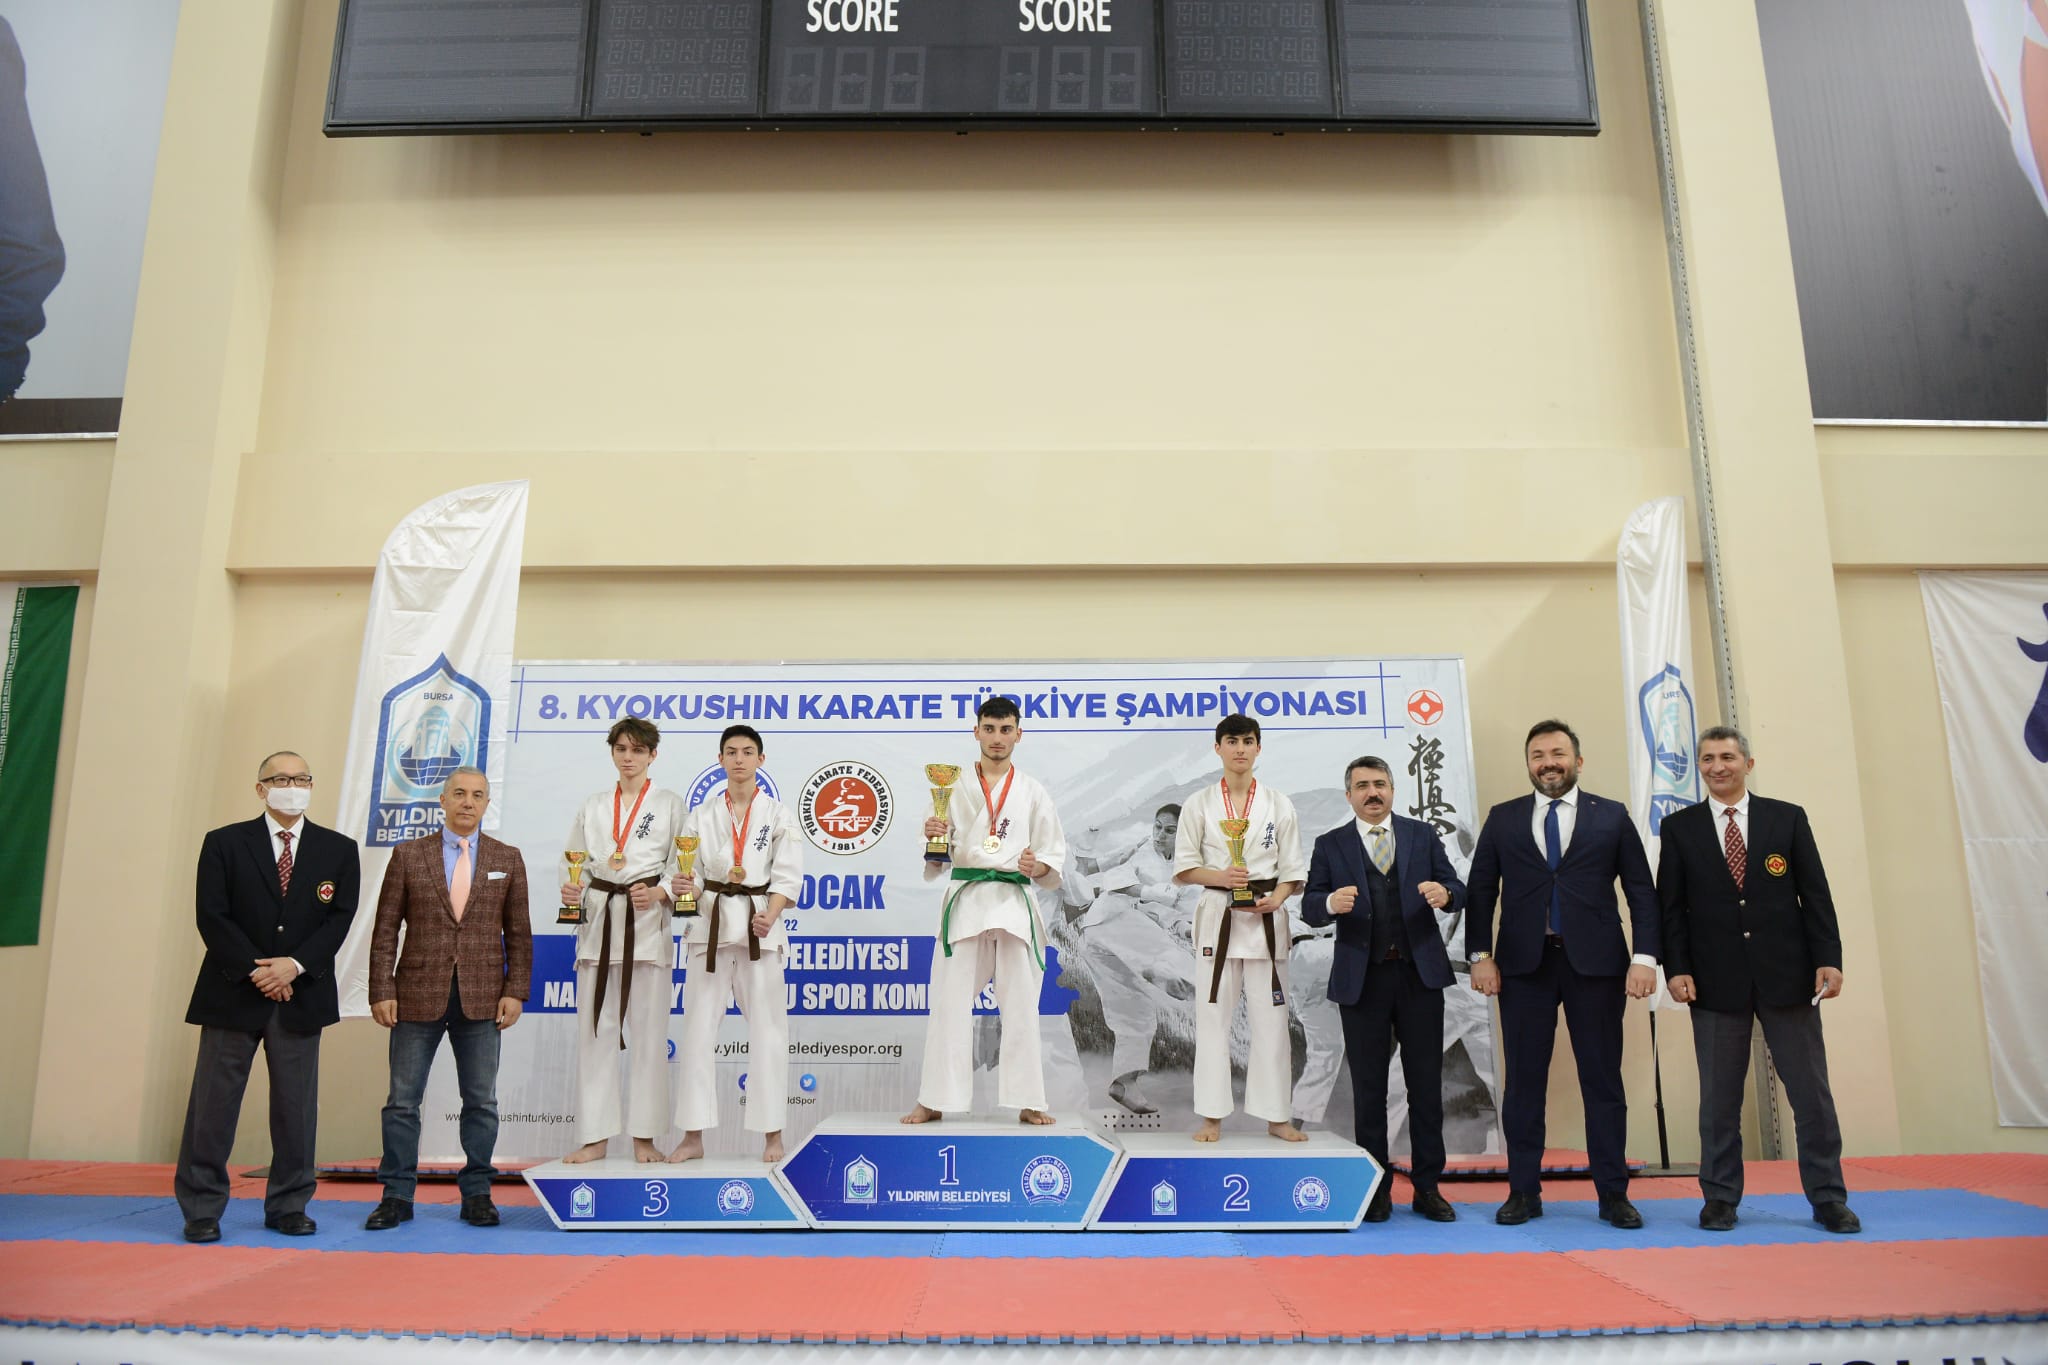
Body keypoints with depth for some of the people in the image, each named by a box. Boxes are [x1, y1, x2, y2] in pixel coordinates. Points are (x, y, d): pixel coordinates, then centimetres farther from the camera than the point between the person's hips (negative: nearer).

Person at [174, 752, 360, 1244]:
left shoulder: (338, 850, 7)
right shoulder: (224, 843, 3)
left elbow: (339, 918, 0)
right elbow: (212, 916, -4)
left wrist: (294, 965, -14)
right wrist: (255, 971, -12)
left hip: (302, 995, 1)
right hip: (233, 993, -1)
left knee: (297, 1106, 5)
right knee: (214, 1102, 2)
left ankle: (288, 1207, 15)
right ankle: (201, 1208, 12)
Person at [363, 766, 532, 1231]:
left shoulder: (507, 859, 7)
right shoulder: (408, 854, 4)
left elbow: (519, 934, 6)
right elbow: (385, 930, 2)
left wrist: (515, 991, -2)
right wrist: (382, 991, -5)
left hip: (481, 999, 1)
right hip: (418, 995, 0)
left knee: (481, 1102, 5)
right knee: (403, 1101, 5)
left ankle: (476, 1194, 16)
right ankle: (397, 1196, 16)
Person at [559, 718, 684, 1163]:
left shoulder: (670, 805, 5)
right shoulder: (591, 808, 14)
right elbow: (573, 864, 12)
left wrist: (658, 894, -16)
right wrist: (570, 892, -9)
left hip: (648, 924, -3)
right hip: (598, 921, 3)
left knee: (648, 1031, -1)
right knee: (595, 1028, 3)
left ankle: (644, 1136, 8)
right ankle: (594, 1136, 11)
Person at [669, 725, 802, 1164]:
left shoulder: (778, 815, 4)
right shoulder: (701, 816, 10)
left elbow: (788, 875, -3)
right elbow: (692, 875, 8)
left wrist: (768, 917, -18)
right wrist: (683, 888, -16)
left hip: (759, 927, -2)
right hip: (709, 925, 2)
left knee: (766, 1028, -1)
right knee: (698, 1028, 2)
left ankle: (772, 1133, 10)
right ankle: (693, 1136, 11)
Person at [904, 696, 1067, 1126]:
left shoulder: (1033, 791, 8)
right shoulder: (955, 787, 8)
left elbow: (1055, 853, 7)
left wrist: (1037, 867, -14)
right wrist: (931, 835, -15)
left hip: (1015, 903, 0)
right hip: (966, 901, 0)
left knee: (1020, 1005, 4)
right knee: (949, 1002, 0)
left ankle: (1027, 1102, 13)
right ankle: (934, 1101, 10)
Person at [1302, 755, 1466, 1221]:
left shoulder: (1423, 835, 9)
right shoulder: (1330, 845, 5)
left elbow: (1455, 888, 3)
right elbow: (1309, 906, -2)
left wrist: (1444, 893, -21)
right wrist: (1331, 902, -25)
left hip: (1420, 973, 1)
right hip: (1362, 979, -1)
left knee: (1426, 1084, 6)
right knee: (1368, 1088, 6)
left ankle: (1427, 1187, 16)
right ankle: (1376, 1191, 16)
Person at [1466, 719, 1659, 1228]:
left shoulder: (1612, 817, 7)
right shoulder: (1502, 819, 9)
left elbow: (1641, 891, 4)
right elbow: (1481, 889, 7)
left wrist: (1645, 957, -6)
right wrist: (1480, 955, -2)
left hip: (1595, 961, -1)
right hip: (1524, 963, 1)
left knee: (1603, 1080, 4)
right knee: (1524, 1081, 4)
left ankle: (1613, 1195, 14)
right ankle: (1523, 1192, 12)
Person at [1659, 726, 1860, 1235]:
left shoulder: (1788, 818, 6)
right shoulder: (1679, 828, 5)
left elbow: (1815, 894, 4)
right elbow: (1671, 906, 3)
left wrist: (1828, 958, -4)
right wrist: (1676, 968, -5)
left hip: (1787, 974, 1)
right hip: (1715, 979, 0)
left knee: (1811, 1090, 5)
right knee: (1719, 1096, 6)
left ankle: (1828, 1197, 17)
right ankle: (1720, 1198, 15)